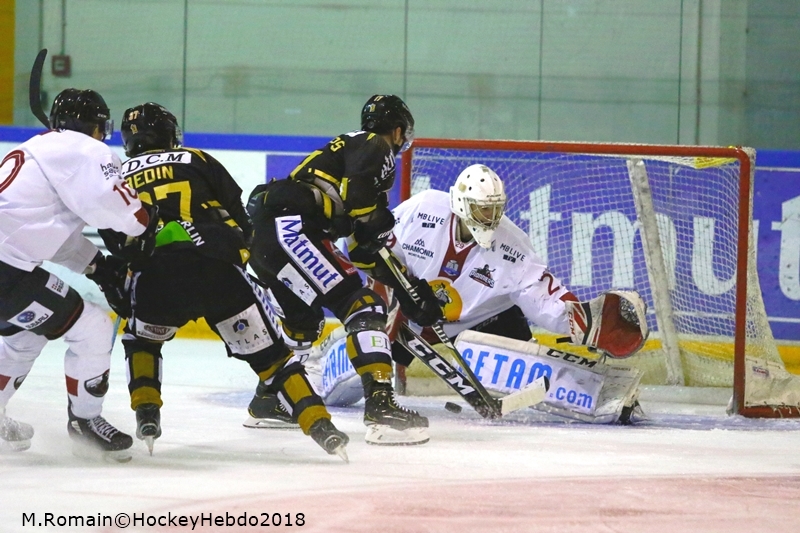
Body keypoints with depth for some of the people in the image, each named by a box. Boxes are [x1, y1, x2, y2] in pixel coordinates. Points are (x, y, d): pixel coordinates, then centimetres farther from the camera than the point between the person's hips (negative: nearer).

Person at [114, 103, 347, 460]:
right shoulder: (199, 162, 23)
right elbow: (241, 222, 21)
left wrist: (119, 290, 35)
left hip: (155, 277, 0)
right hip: (218, 270, 0)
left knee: (141, 338, 31)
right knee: (267, 351, 8)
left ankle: (146, 414, 14)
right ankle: (320, 426, -4)